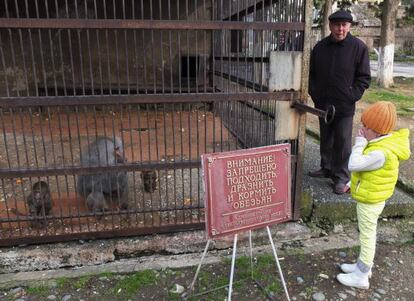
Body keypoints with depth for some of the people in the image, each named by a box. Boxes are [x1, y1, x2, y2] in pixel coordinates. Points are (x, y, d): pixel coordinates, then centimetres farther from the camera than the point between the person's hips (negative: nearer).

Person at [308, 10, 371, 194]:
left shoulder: (359, 47, -5)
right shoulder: (320, 47, 5)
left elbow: (364, 77, -2)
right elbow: (312, 74, 13)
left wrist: (352, 96, -9)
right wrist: (315, 94, 4)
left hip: (345, 106, -4)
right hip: (323, 104, 4)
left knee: (342, 142, -1)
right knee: (325, 139, 15)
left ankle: (341, 177, 8)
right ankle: (327, 168, 31)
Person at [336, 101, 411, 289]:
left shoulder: (381, 153, -33)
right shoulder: (384, 143, 0)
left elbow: (354, 165, -32)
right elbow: (367, 167, 10)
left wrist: (359, 143, -23)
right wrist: (353, 184, 17)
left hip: (370, 201, -9)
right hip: (370, 198, 9)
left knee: (367, 236, 6)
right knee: (367, 234, 22)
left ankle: (361, 276, 22)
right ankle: (363, 265, 41)